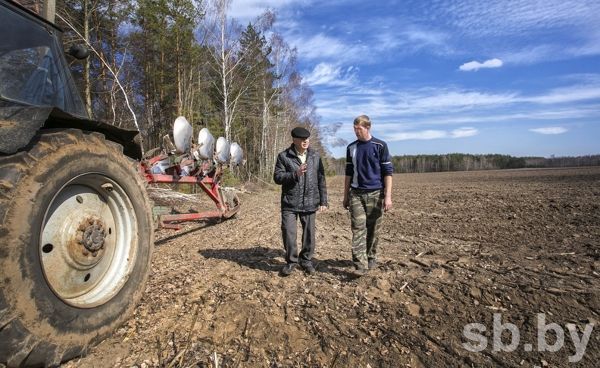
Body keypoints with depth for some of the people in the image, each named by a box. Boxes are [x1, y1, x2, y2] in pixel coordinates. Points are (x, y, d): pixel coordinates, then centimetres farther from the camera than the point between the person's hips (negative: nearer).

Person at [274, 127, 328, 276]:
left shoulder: (315, 156, 6)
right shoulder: (284, 156, -2)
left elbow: (321, 180, 7)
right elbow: (277, 177, -6)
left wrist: (323, 201, 4)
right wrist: (295, 174, -21)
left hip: (310, 202, 2)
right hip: (290, 203, -2)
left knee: (309, 233, 8)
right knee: (288, 232, -2)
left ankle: (306, 260, 28)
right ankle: (291, 260, 19)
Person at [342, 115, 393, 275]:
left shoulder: (380, 146, -2)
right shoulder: (351, 147, 9)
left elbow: (388, 172, -3)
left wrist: (388, 196, -11)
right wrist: (345, 196, 13)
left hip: (375, 194, -2)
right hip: (356, 194, 2)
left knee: (373, 229, 6)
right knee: (358, 228, -8)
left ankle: (371, 258, 24)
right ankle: (360, 264, -10)